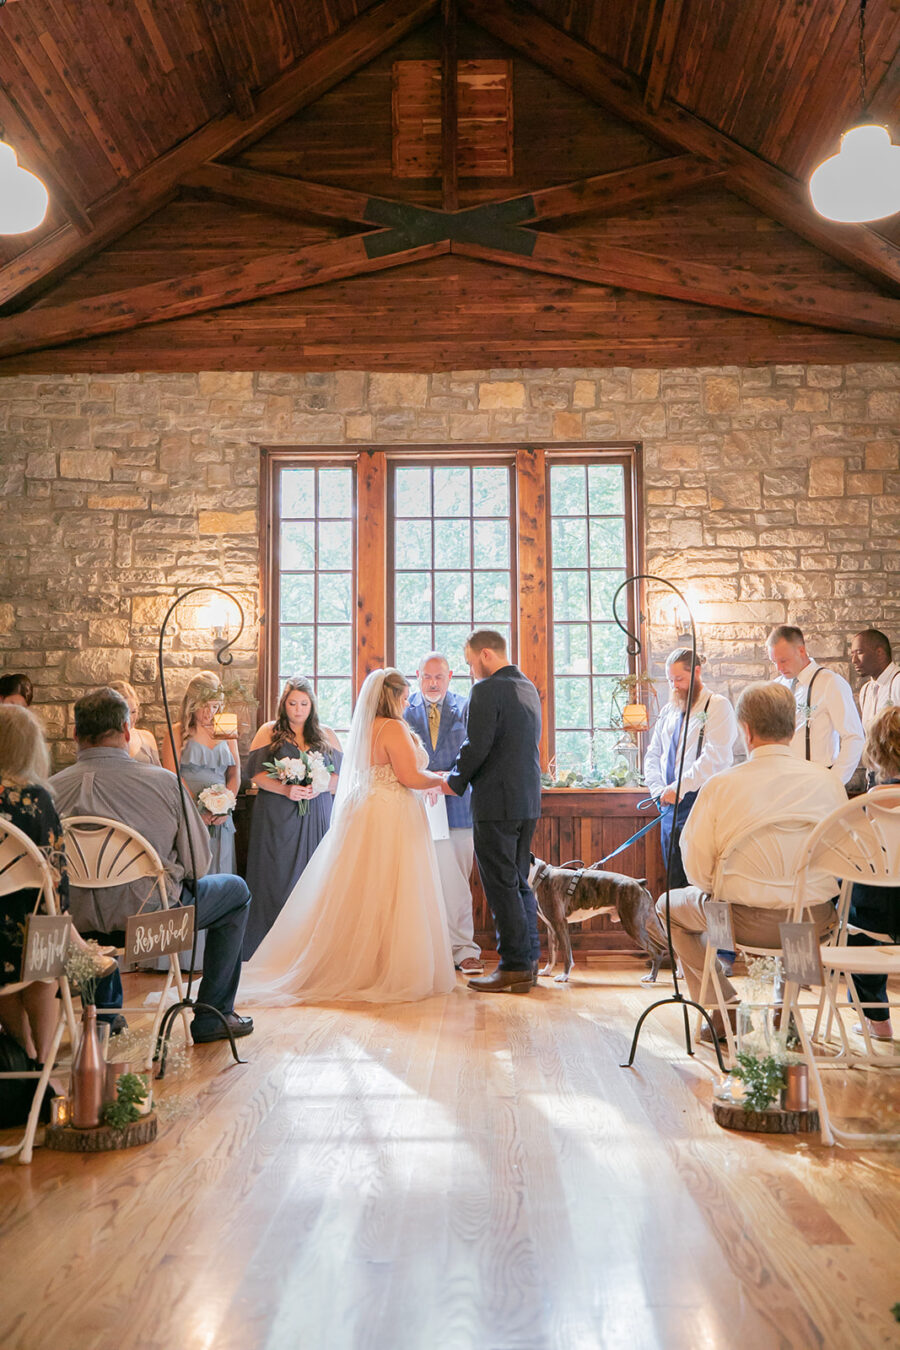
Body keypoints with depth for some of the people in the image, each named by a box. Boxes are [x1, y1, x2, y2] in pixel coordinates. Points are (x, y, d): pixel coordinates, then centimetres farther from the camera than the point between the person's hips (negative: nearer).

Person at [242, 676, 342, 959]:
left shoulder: (326, 735, 13)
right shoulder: (269, 732, 7)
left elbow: (341, 774, 7)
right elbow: (256, 773, -1)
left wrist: (317, 787, -12)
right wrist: (286, 789, -15)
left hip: (316, 816, 2)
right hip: (277, 817, -2)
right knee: (277, 877, -4)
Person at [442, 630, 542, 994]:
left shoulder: (487, 690, -13)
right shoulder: (528, 687, 15)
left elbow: (477, 747, -19)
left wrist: (454, 782, -1)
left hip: (496, 801, -9)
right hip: (528, 800, 9)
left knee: (501, 885, -1)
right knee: (519, 882, 15)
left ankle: (514, 967, 4)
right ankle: (528, 962, 20)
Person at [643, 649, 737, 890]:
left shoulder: (717, 706, -2)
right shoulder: (669, 711, 19)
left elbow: (715, 757, -15)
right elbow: (652, 755, 19)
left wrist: (680, 787, -19)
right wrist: (659, 790, 2)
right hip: (670, 807, 6)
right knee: (675, 883, 7)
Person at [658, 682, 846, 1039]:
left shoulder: (720, 785, -14)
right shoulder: (828, 781, -6)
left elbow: (697, 870, -9)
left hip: (747, 922, -3)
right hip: (815, 923, 4)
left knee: (670, 905, 25)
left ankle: (725, 1010, 21)